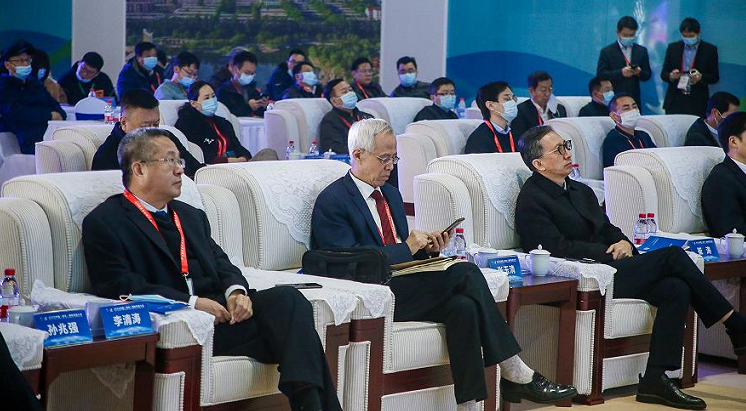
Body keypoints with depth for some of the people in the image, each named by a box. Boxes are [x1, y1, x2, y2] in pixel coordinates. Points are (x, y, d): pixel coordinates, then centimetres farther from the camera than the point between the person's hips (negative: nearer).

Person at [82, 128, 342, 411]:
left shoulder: (191, 216, 27)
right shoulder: (103, 223, 3)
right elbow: (121, 286, -8)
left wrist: (235, 291, -5)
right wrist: (191, 302, -17)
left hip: (218, 309, 7)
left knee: (288, 299, -25)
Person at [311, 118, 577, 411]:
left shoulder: (390, 194, 22)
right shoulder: (332, 202, -5)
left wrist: (426, 247, 1)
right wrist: (406, 248, -17)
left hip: (401, 286, 8)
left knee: (463, 306, -25)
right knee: (464, 272, -23)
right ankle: (515, 373, -19)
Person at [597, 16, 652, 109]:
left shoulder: (641, 51, 14)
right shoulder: (607, 52, 3)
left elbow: (647, 75, 14)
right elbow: (600, 75, -6)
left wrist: (639, 73, -10)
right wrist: (620, 73, -18)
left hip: (634, 100, 3)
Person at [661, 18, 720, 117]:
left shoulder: (710, 49, 3)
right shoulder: (673, 48, 10)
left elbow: (715, 77, 4)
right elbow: (663, 74, 11)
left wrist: (701, 77, -16)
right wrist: (671, 76, -12)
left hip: (697, 104, -2)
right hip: (674, 102, 2)